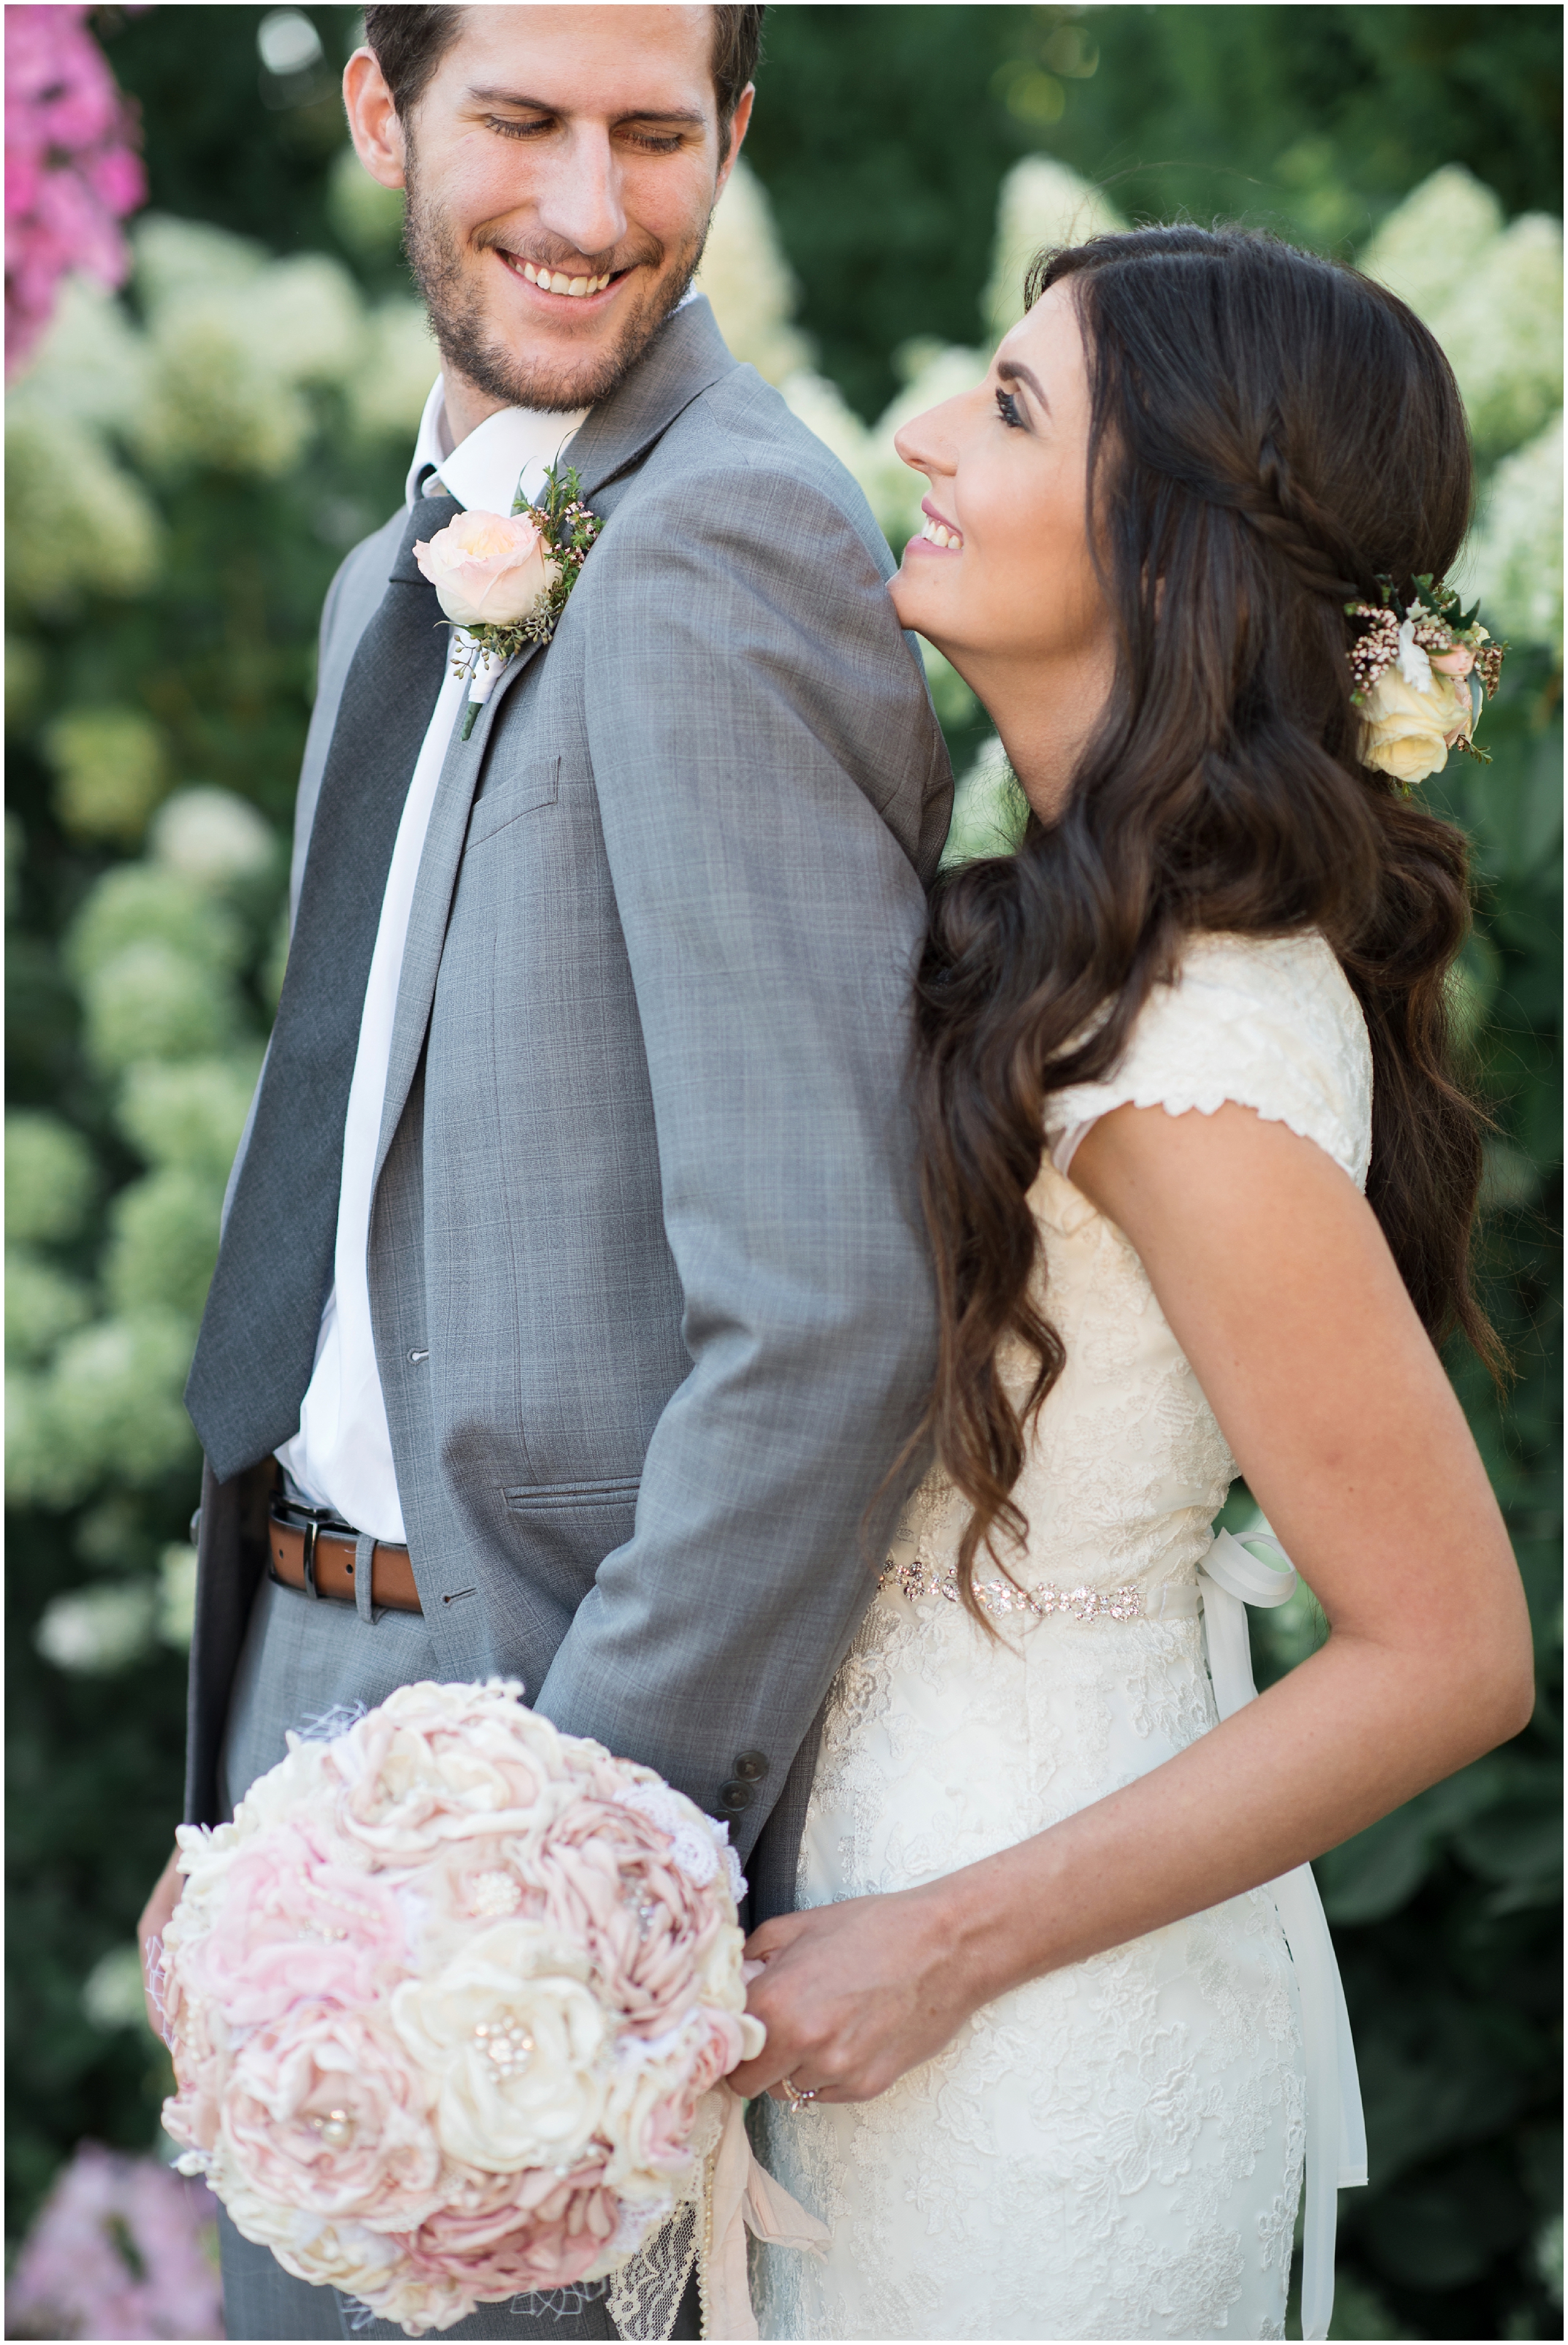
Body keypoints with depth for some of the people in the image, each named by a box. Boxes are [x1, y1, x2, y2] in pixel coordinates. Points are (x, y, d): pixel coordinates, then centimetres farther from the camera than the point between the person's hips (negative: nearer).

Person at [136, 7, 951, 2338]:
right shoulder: (401, 579, 12)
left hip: (573, 1674, -9)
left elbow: (830, 1313, -24)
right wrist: (247, 1799, 18)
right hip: (320, 1662, 9)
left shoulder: (724, 542, -19)